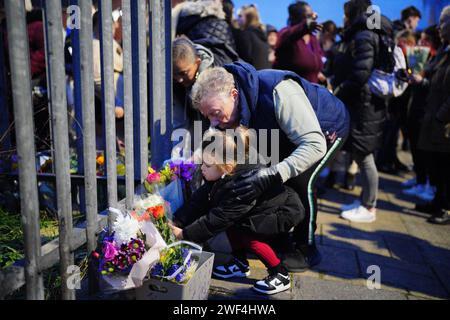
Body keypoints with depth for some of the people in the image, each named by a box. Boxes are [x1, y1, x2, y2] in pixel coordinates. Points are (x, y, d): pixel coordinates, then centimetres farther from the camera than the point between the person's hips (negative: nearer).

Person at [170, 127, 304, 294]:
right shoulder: (225, 174, -13)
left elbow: (217, 220, -32)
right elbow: (199, 200, -11)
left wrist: (183, 234, -26)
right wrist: (176, 222, -20)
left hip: (286, 212, -8)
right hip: (262, 210, 9)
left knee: (242, 230, -22)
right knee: (231, 221, -7)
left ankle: (280, 275, -7)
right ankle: (240, 264, 11)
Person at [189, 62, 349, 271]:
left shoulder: (278, 92, -43)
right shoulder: (235, 106, -19)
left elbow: (315, 145, -46)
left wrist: (271, 175, -55)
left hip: (328, 128, -7)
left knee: (301, 181, -21)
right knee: (277, 182, -2)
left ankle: (306, 249, -1)